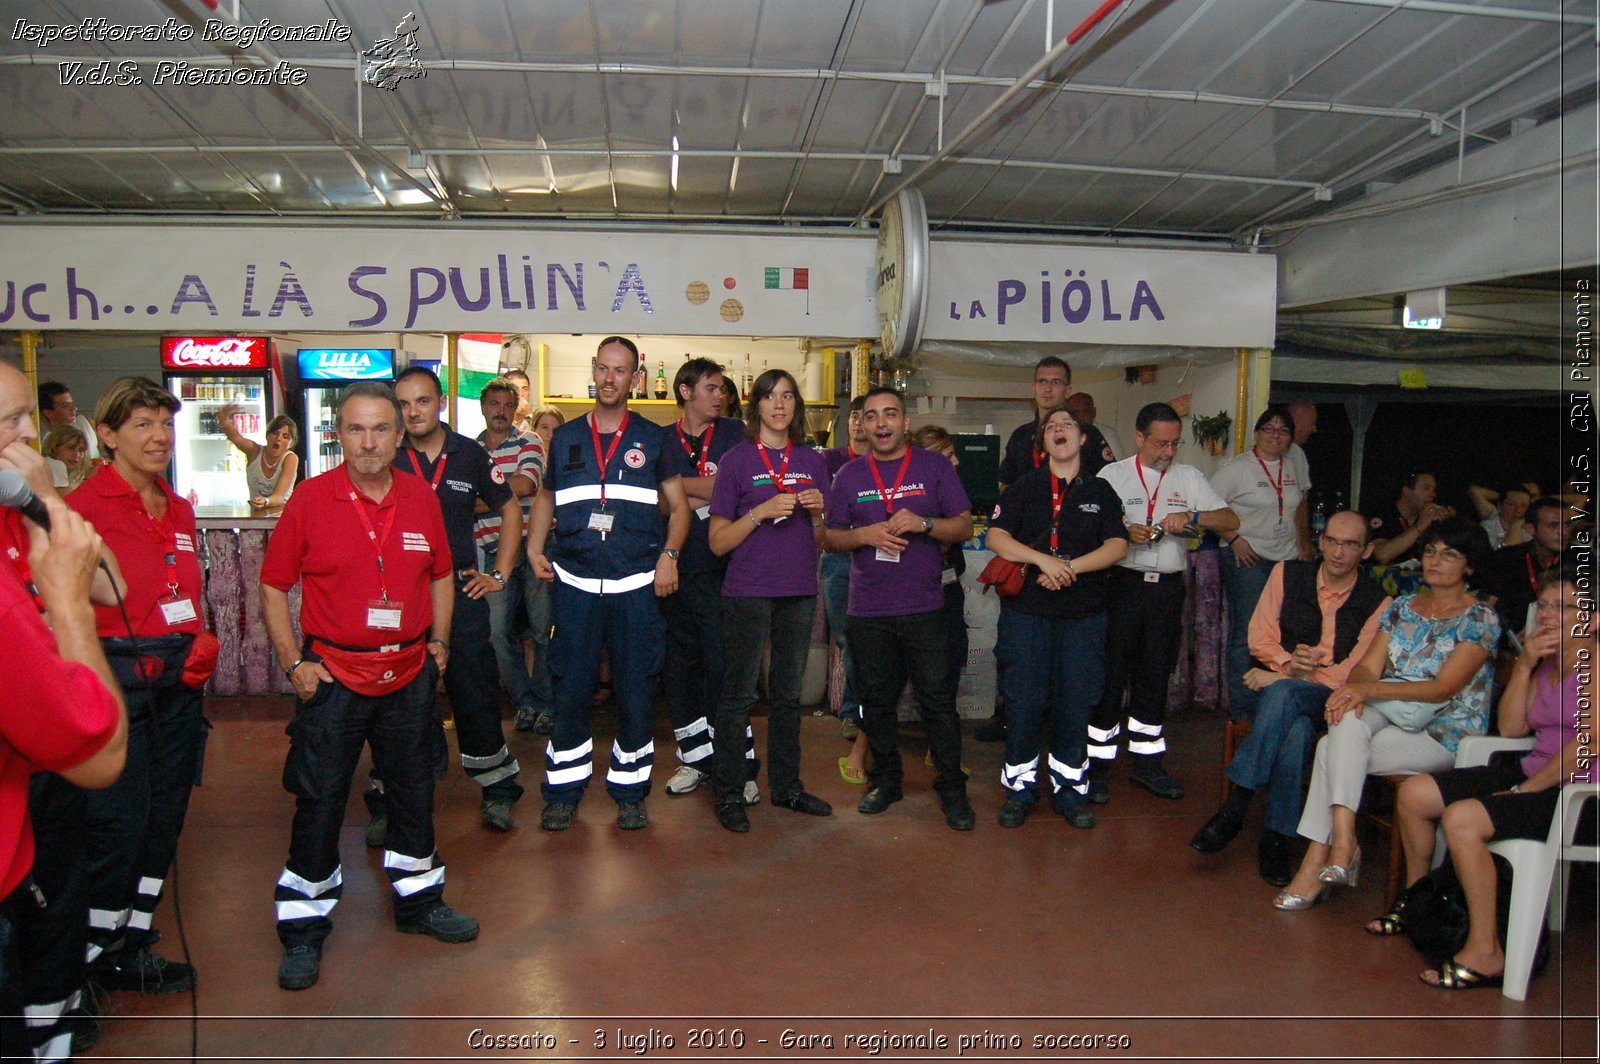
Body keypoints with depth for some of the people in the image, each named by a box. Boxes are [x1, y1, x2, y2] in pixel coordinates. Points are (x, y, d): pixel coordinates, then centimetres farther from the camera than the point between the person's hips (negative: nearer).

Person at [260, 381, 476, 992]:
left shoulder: (421, 498, 3)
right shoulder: (310, 500, -8)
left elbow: (441, 575, 15)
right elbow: (273, 587, -3)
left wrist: (439, 640, 7)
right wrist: (292, 662, -9)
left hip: (409, 673, 4)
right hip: (333, 676, -3)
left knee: (414, 792, 16)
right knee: (319, 803, 3)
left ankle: (419, 901, 34)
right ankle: (303, 930, 19)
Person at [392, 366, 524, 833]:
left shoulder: (470, 454, 3)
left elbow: (509, 509, 14)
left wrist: (500, 575, 8)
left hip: (460, 590, 0)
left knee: (476, 695, 5)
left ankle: (497, 789, 19)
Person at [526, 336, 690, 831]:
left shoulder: (653, 439, 7)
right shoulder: (565, 437, 12)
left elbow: (679, 505, 8)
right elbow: (547, 497, 23)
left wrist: (669, 553, -7)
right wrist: (535, 547, 8)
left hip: (637, 586, -1)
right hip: (574, 585, 1)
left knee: (635, 692, 4)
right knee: (569, 691, 4)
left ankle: (630, 793, 18)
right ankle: (563, 793, 18)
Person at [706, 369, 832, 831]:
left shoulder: (813, 461, 11)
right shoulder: (736, 460, -1)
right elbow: (718, 542, -5)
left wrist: (817, 514, -5)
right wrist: (762, 512, -17)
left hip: (799, 592, 4)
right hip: (748, 593, -4)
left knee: (788, 693, 13)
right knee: (739, 695, -1)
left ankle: (786, 785, 25)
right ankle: (729, 794, 9)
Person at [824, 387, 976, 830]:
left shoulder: (935, 467, 4)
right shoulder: (849, 475, 9)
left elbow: (964, 527, 2)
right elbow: (831, 537, 8)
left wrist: (923, 523, -16)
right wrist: (865, 534, -12)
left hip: (924, 607, -2)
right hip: (868, 610, 2)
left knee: (938, 699, -3)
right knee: (876, 699, 10)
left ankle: (952, 789, 10)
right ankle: (885, 780, 26)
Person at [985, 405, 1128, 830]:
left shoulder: (1100, 491, 10)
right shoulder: (1025, 487, 7)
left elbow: (1117, 546, -1)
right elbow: (996, 536, -4)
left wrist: (1070, 567, -15)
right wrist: (1042, 560, -18)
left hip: (1084, 614, 1)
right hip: (1027, 609, -1)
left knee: (1076, 702, 4)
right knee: (1024, 699, 0)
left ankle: (1070, 788, 17)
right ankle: (1020, 787, 13)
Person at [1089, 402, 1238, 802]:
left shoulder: (1189, 478, 11)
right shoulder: (1112, 475, 3)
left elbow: (1230, 520, 3)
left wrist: (1191, 516, -14)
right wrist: (1124, 533, -21)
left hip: (1168, 589, 3)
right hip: (1123, 585, -3)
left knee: (1155, 677, 12)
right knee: (1111, 674, -2)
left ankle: (1147, 762, 24)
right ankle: (1097, 765, 6)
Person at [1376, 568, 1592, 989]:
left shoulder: (1592, 663, -11)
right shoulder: (1548, 664, 16)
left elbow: (1589, 742, -22)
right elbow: (1510, 728, 10)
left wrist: (1527, 789, -17)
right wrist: (1525, 665, 0)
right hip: (1533, 773, 9)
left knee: (1462, 819, -29)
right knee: (1414, 793, 0)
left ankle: (1485, 953, -18)